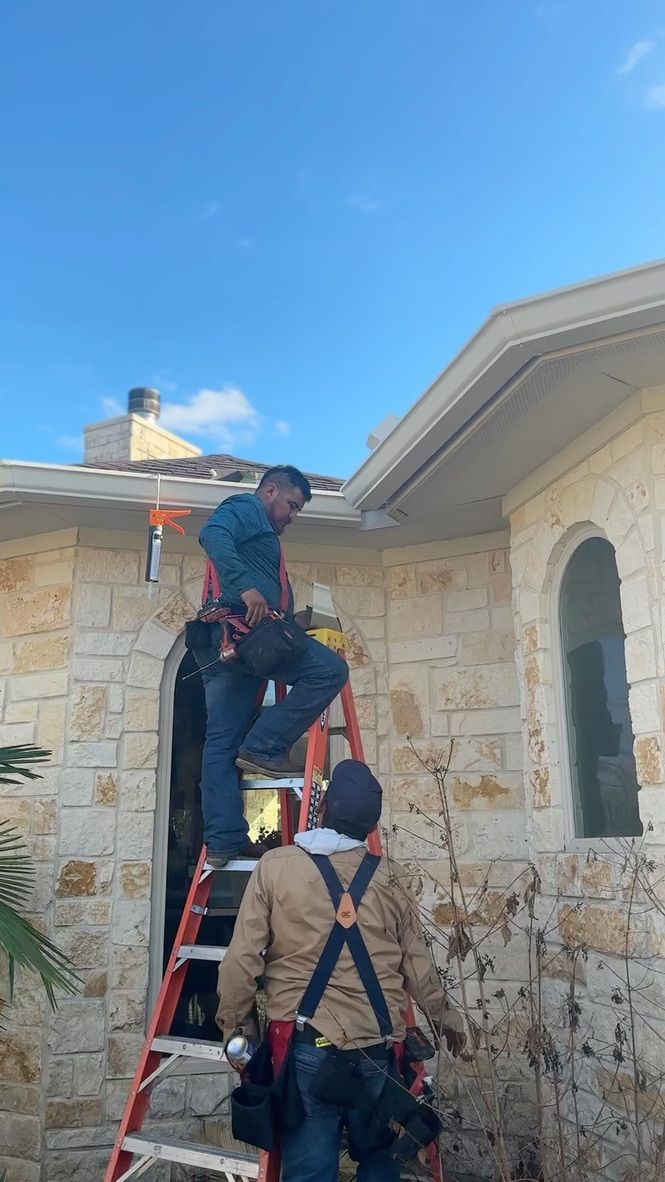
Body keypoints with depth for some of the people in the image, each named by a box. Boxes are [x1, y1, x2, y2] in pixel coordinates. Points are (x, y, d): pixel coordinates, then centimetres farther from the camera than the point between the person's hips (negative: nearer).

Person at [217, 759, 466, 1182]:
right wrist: (443, 1015, 27)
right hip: (377, 1045, 3)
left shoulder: (276, 866, -4)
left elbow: (243, 956, -4)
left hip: (306, 1043, -2)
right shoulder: (388, 879, 3)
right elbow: (418, 962, 10)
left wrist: (234, 1021, 10)